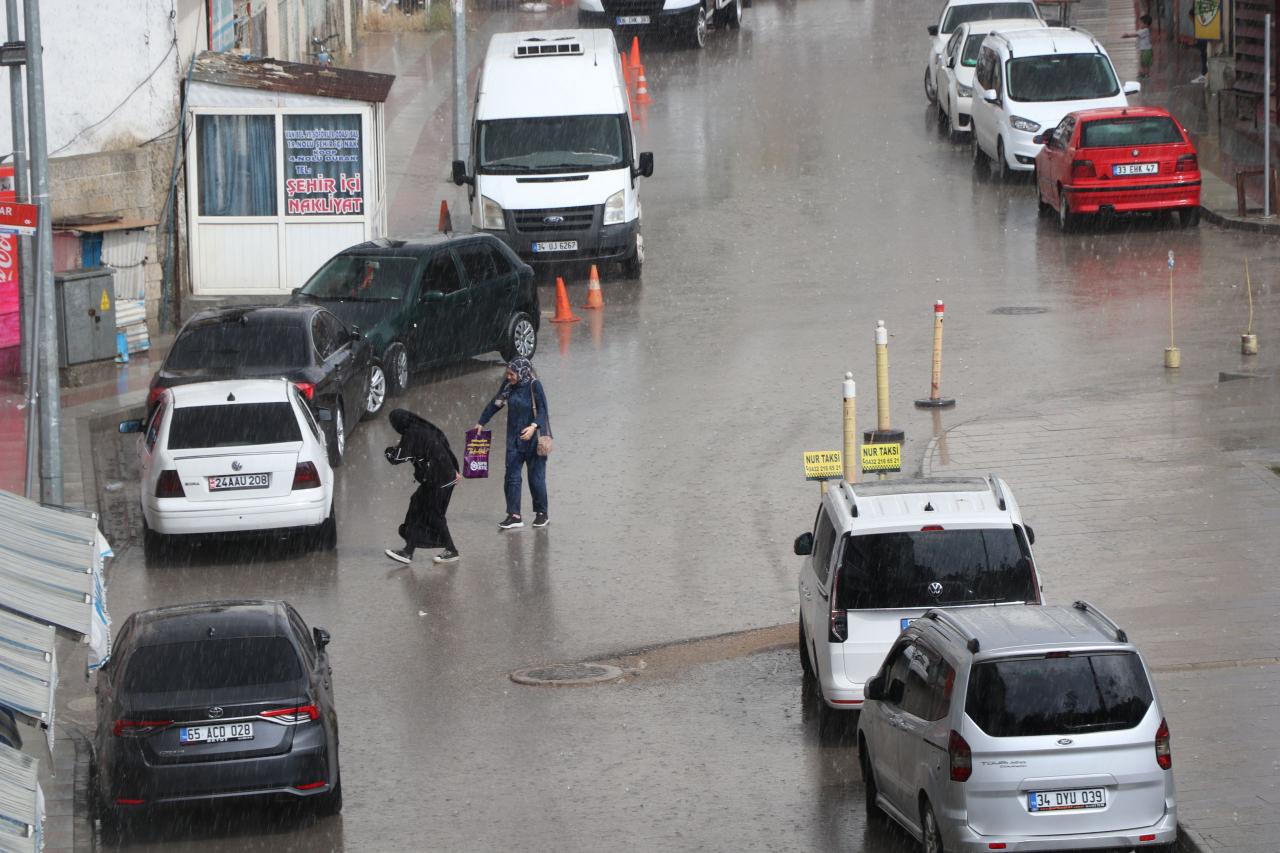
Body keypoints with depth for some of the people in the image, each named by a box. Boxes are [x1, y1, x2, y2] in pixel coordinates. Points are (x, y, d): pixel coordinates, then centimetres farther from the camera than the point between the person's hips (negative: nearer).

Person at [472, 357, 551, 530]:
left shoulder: (534, 386, -12)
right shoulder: (509, 386, 4)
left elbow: (542, 410, -16)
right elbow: (495, 403, 16)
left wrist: (534, 426, -32)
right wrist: (481, 423, 22)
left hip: (532, 439, -6)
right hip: (514, 440, 6)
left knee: (535, 477, 2)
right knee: (511, 477, 1)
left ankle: (542, 514, 15)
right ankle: (514, 516, 3)